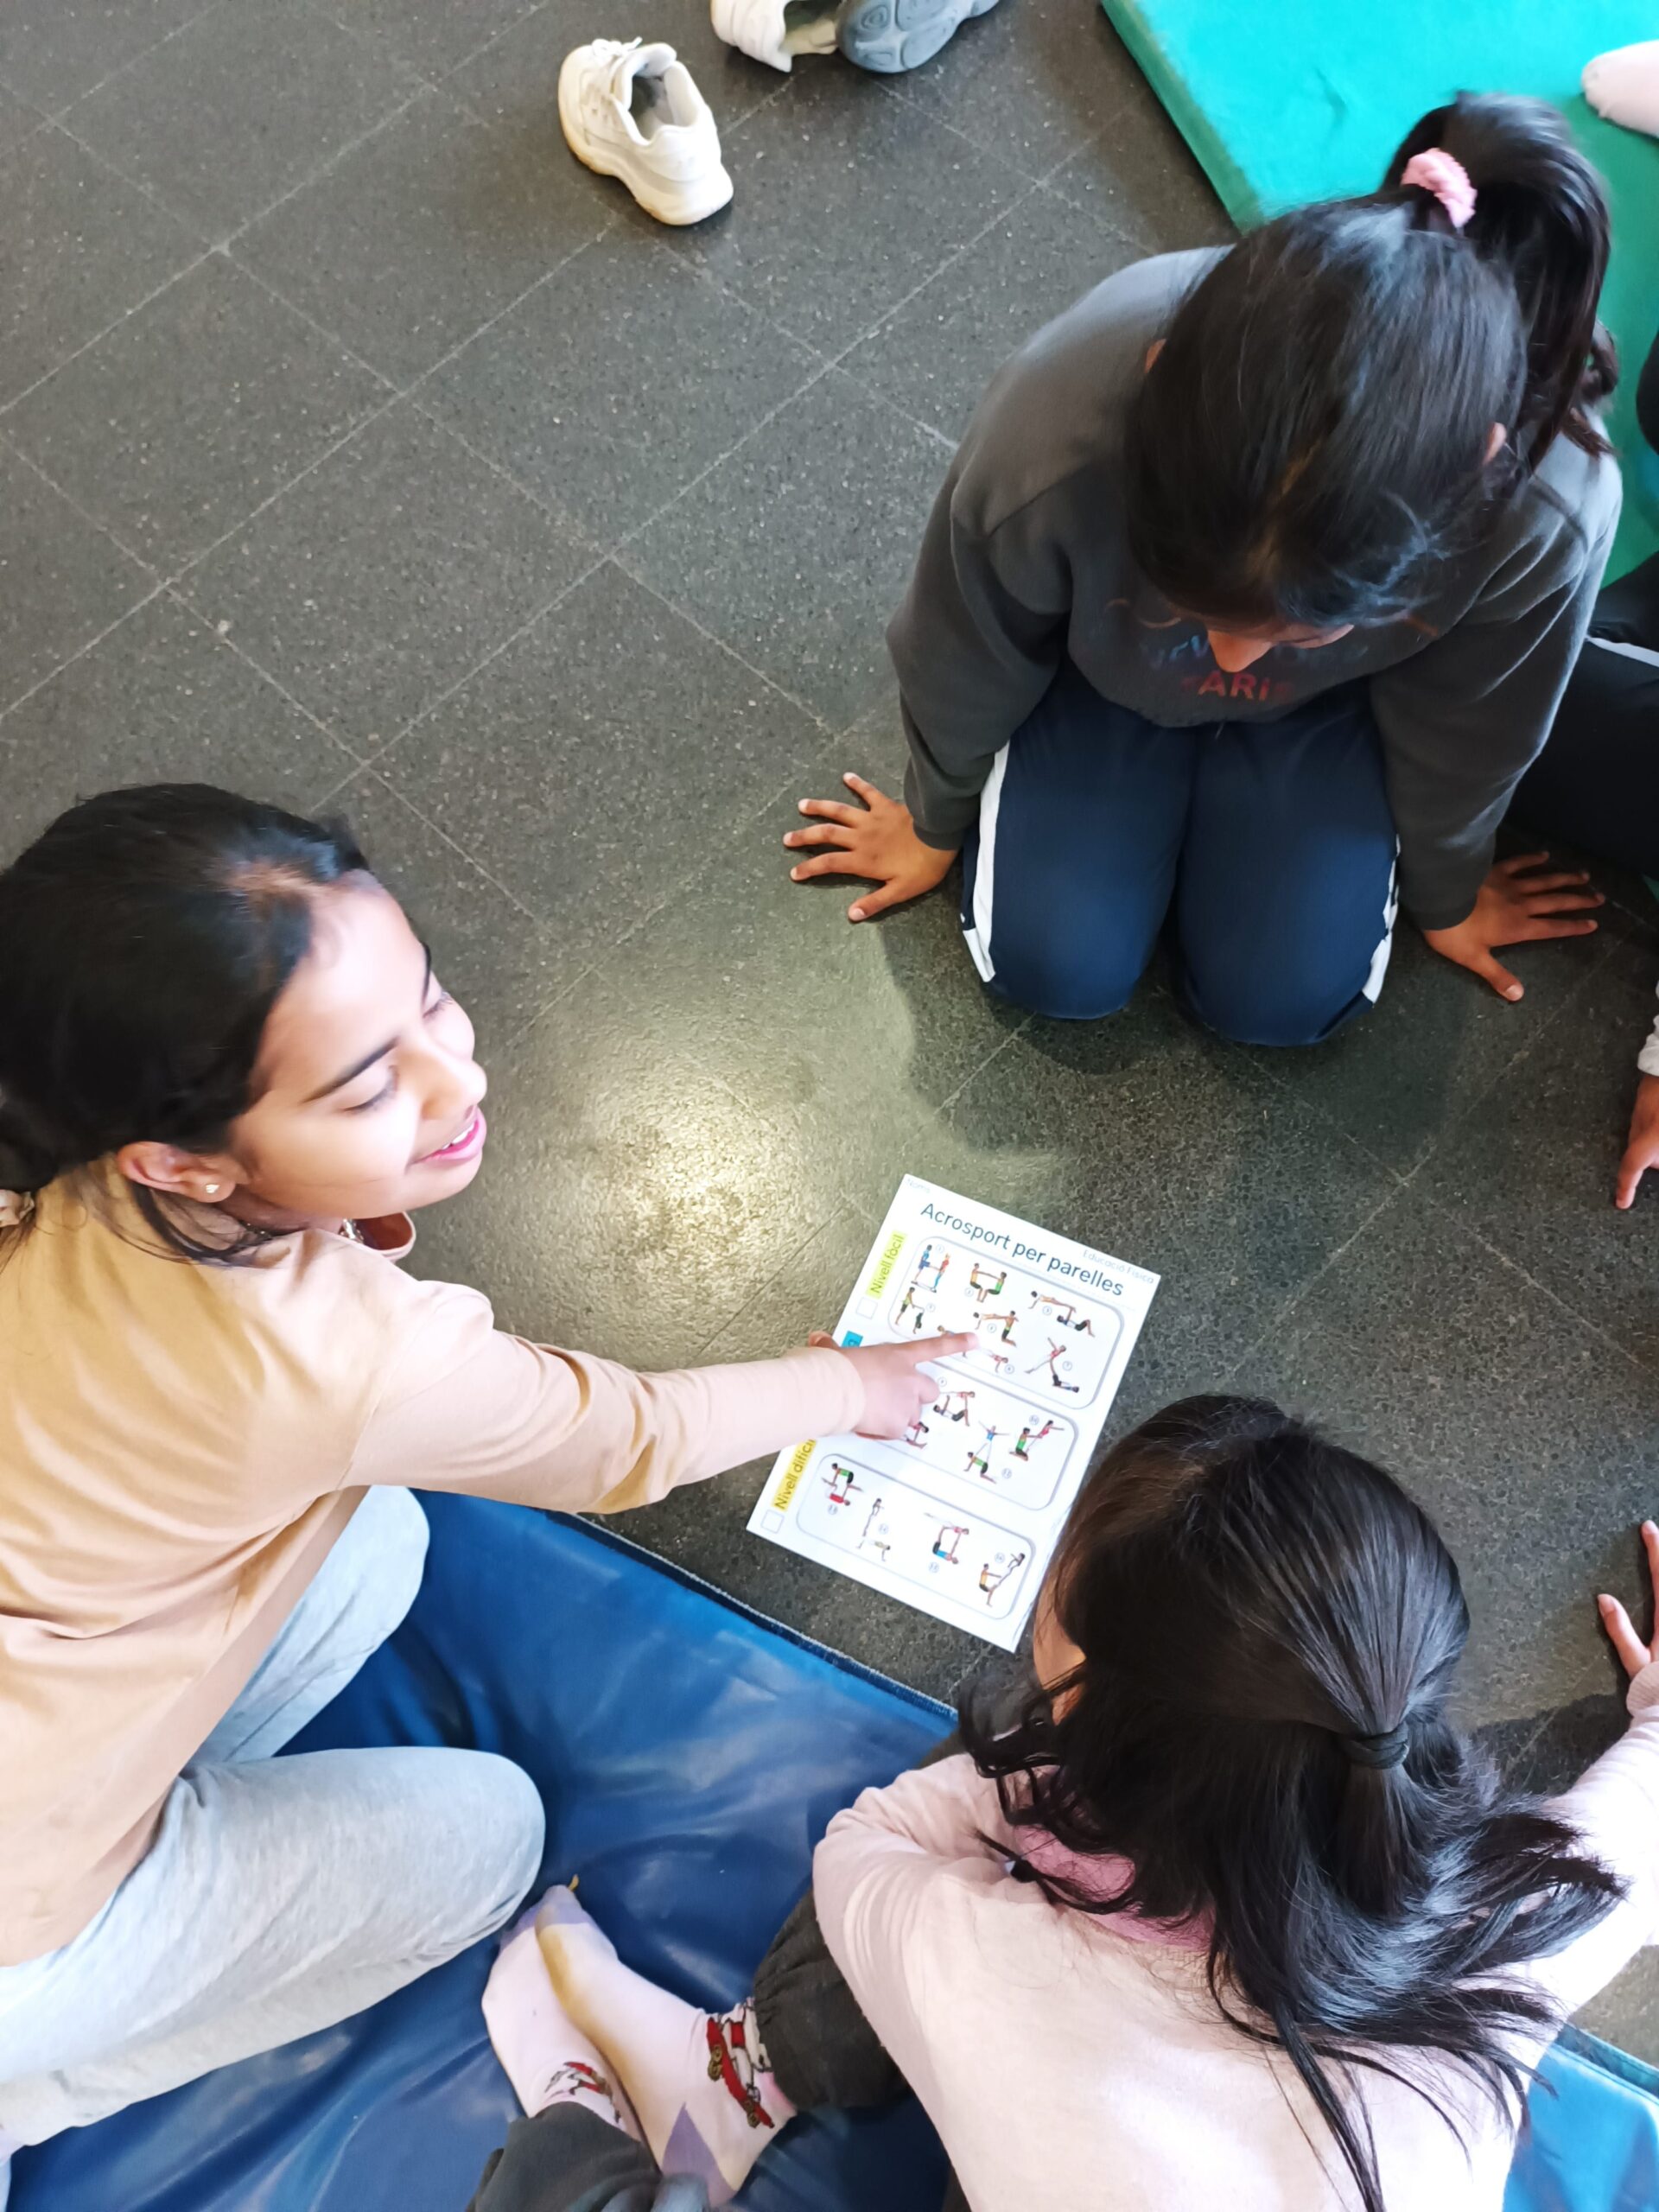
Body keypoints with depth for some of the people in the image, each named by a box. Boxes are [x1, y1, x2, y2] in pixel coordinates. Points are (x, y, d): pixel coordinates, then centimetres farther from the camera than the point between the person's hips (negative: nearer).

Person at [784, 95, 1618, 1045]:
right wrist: (937, 820, 3)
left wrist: (1445, 886, 7)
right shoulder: (1053, 438, -42)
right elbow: (964, 668, -17)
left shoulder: (1543, 513, -39)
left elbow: (1465, 735, -14)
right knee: (1053, 965, -7)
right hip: (1105, 667, -1)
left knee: (1283, 994, -4)